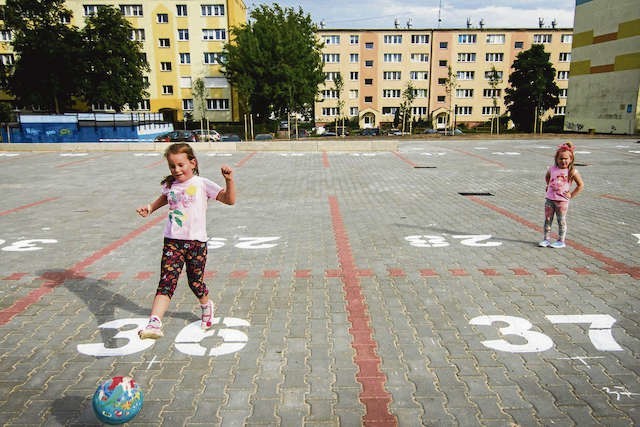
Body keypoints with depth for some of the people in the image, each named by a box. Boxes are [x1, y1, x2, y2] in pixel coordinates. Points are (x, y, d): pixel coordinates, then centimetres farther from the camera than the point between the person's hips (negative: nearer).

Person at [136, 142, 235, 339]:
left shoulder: (202, 184, -4)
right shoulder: (170, 186, 9)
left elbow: (229, 200, -11)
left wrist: (229, 180, -25)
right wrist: (149, 208, 18)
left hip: (196, 241, -3)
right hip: (172, 241, 3)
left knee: (195, 282, 10)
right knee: (166, 282, -11)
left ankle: (206, 306, 42)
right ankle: (154, 324, -19)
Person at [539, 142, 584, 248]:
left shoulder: (572, 171, -8)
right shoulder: (552, 168, 2)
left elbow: (581, 185, -2)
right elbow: (547, 176, 26)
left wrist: (572, 195, -6)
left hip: (562, 200, -4)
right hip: (549, 199, 4)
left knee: (561, 221, 4)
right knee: (547, 220, 7)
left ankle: (561, 241, 13)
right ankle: (546, 239, 15)